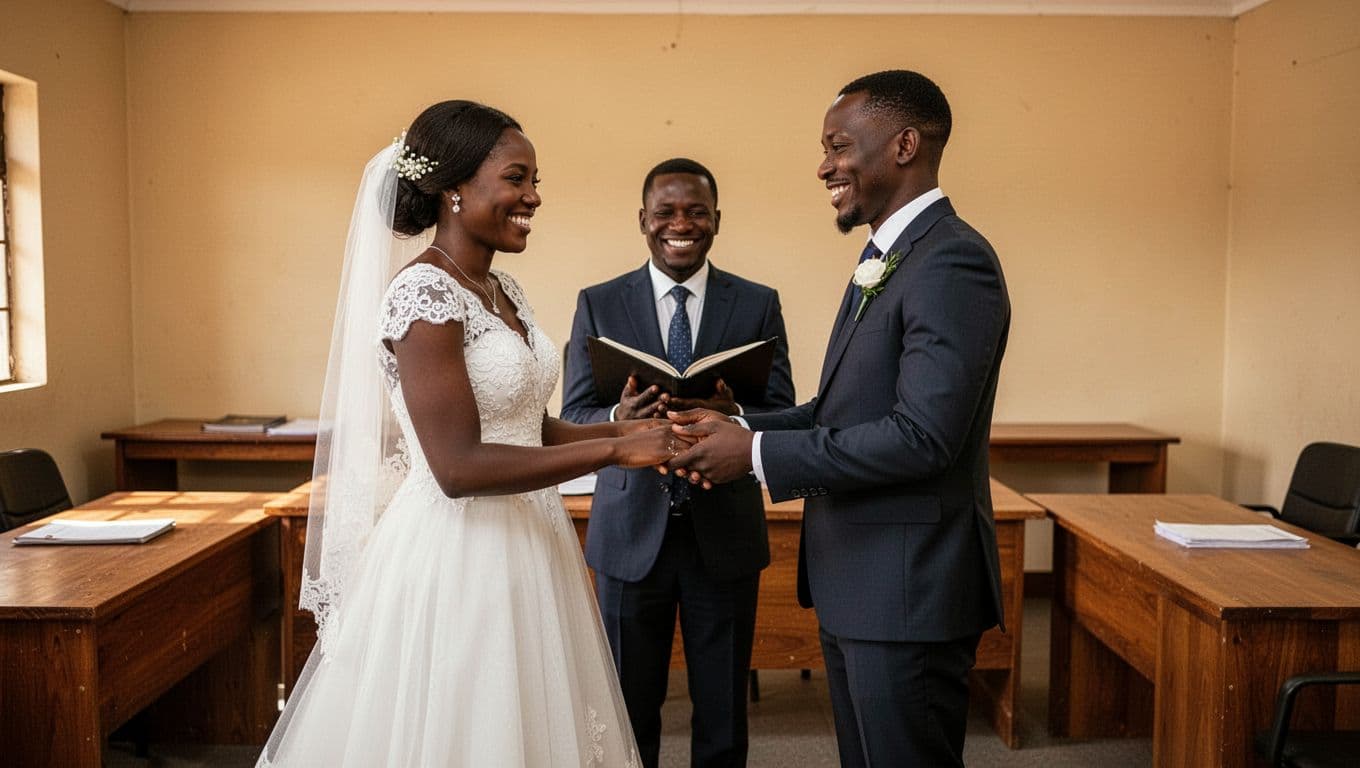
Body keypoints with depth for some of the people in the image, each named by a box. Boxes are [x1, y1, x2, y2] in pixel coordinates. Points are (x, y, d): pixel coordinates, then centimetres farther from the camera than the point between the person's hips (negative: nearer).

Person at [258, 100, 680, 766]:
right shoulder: (422, 294, -17)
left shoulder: (503, 292, 9)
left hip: (523, 550, 9)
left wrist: (620, 429, 0)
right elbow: (458, 466, -23)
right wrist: (614, 452, -21)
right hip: (456, 559, -9)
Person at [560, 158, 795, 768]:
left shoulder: (758, 304, 2)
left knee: (723, 714, 13)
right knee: (629, 709, 14)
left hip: (724, 535, 0)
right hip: (631, 534, 0)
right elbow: (572, 417, -2)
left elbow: (783, 415, -3)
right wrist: (619, 419, -25)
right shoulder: (598, 304, 2)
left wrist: (732, 415, -26)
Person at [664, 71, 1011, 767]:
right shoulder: (884, 259, 14)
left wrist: (758, 453, -20)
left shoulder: (954, 261, -18)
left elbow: (922, 435, -26)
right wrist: (738, 426, 0)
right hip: (853, 581, 10)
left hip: (907, 589, -10)